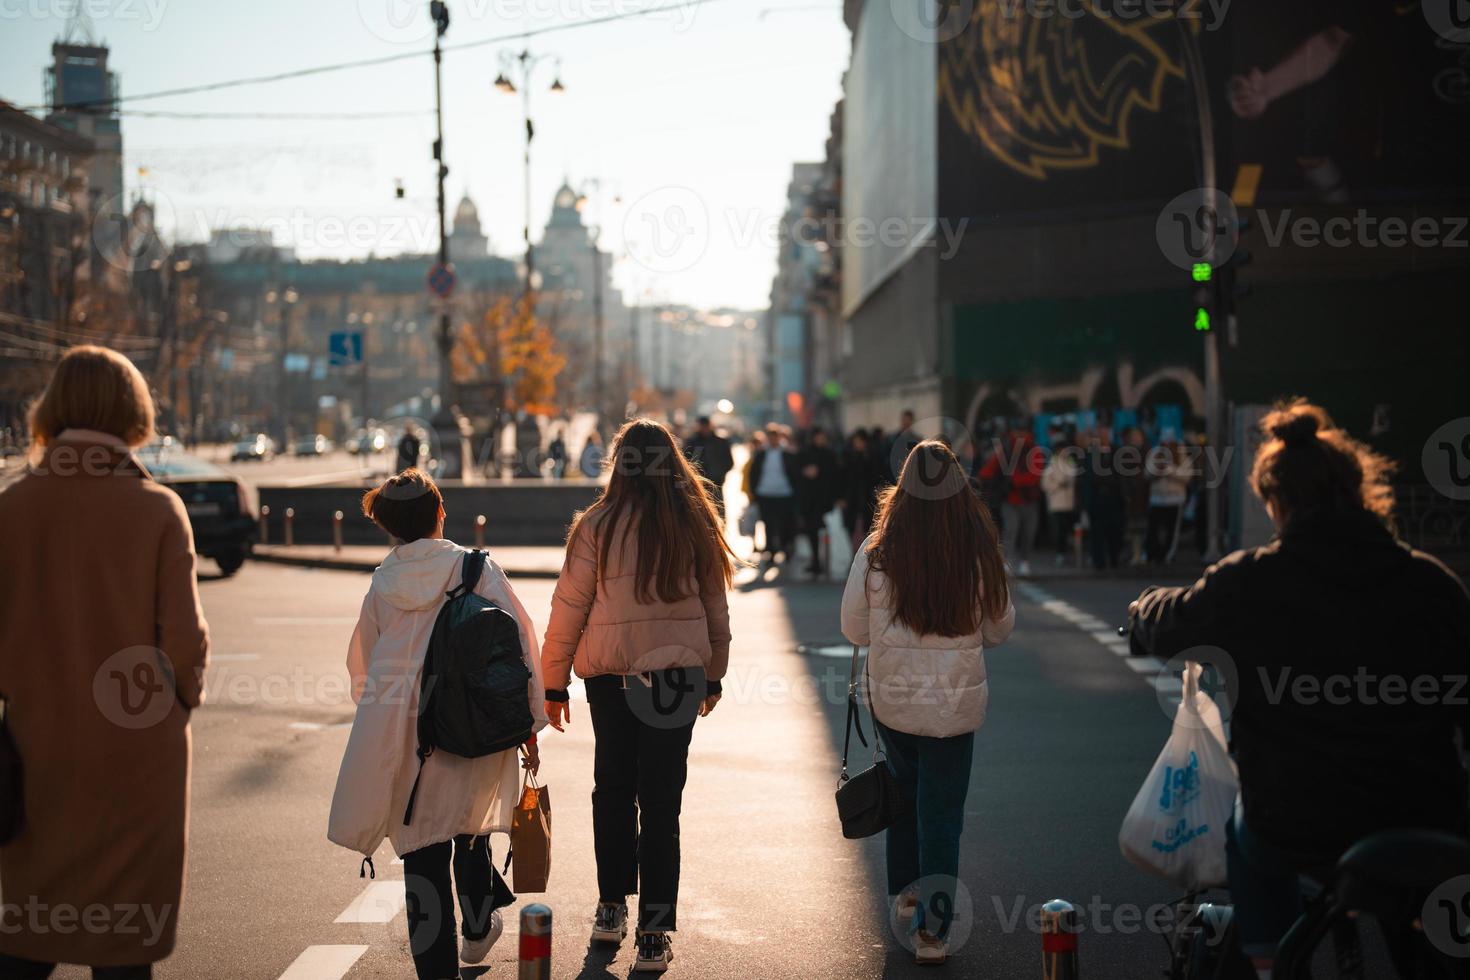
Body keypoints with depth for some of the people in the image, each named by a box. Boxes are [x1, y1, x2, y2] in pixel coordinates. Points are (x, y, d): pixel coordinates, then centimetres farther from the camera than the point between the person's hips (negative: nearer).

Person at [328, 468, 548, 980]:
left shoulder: (382, 583, 6)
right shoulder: (475, 568, -3)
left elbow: (362, 663, 16)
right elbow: (516, 643, -7)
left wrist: (382, 714, 31)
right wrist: (529, 723, -1)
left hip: (399, 733, 1)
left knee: (423, 847, 4)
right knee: (471, 819, 24)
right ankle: (477, 927, 41)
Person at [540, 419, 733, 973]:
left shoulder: (598, 526, -7)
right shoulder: (696, 525, 0)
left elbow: (568, 610, -4)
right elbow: (716, 609, 8)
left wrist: (554, 683, 6)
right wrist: (714, 675, 20)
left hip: (610, 676, -1)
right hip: (678, 674, 1)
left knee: (613, 788, 18)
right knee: (661, 801, 4)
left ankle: (612, 907, 27)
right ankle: (654, 935, 3)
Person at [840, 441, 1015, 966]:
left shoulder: (876, 553, -13)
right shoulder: (981, 555, -11)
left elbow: (854, 628, -4)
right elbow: (1000, 629, 2)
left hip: (890, 699, 1)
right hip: (955, 703, -1)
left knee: (905, 790, 24)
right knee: (942, 811, 8)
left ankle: (905, 892, 40)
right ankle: (931, 931, 8)